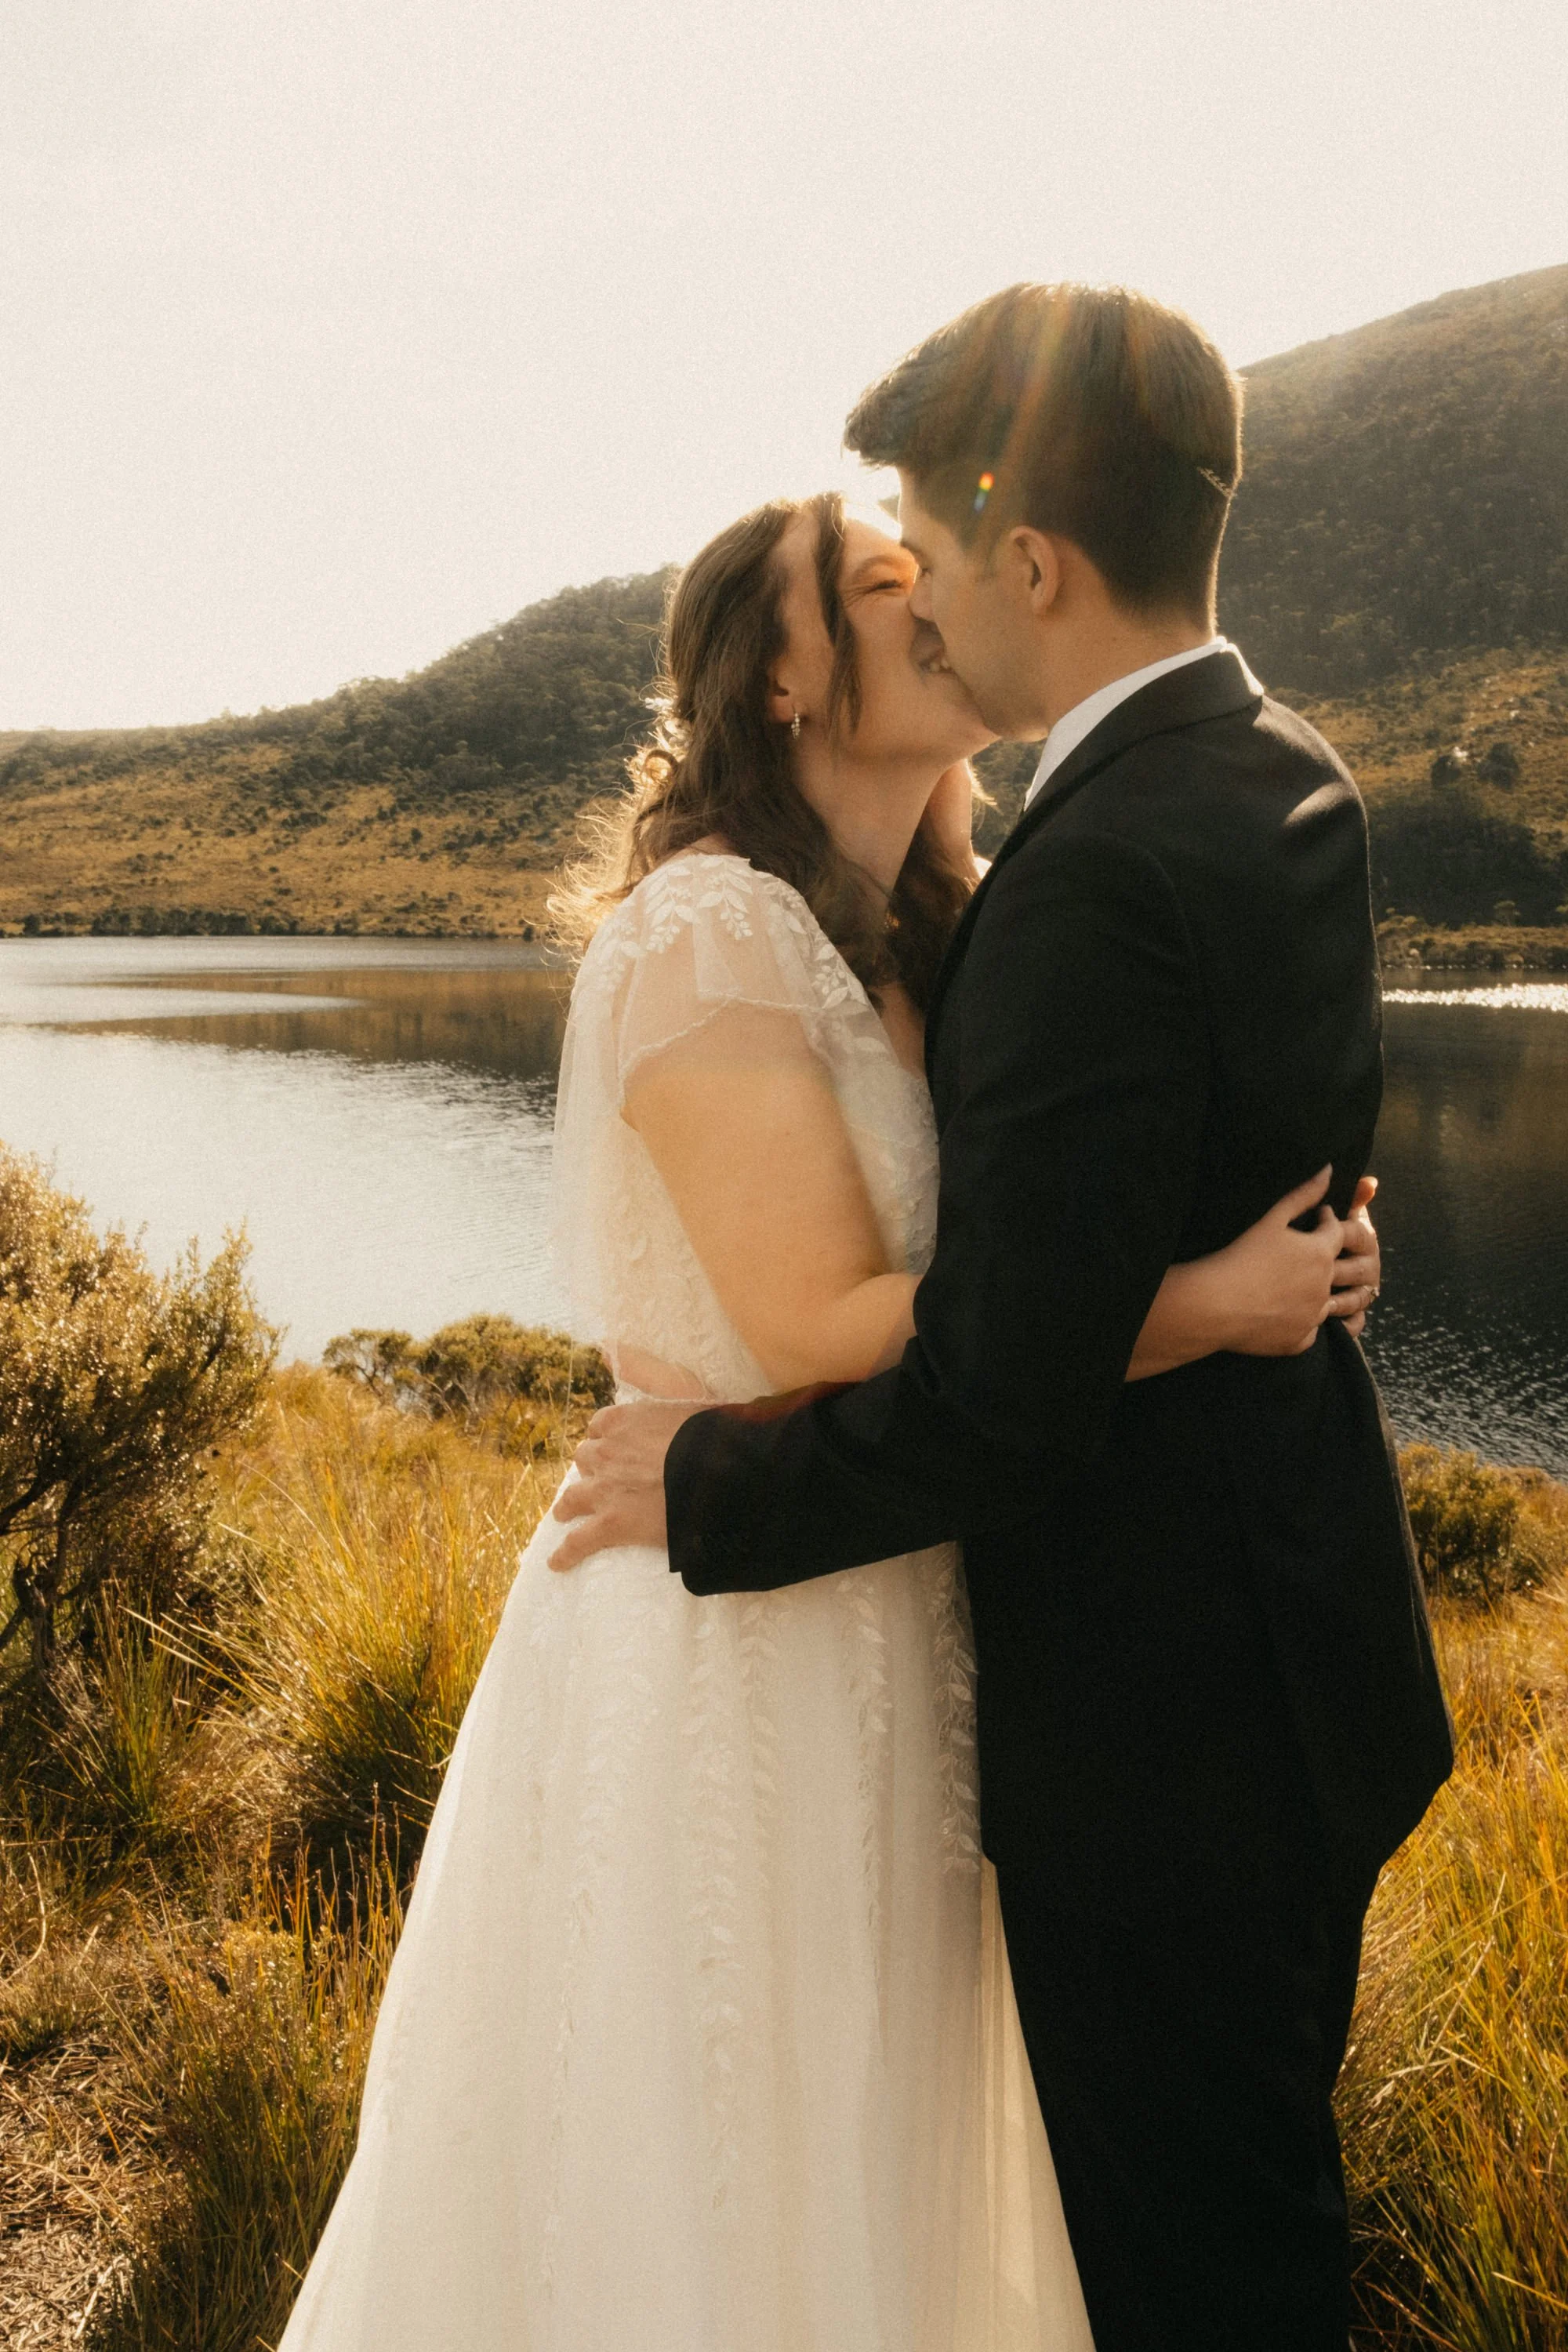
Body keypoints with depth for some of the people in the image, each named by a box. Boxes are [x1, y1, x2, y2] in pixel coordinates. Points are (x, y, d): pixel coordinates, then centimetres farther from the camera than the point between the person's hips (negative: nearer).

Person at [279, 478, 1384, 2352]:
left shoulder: (914, 942, 9)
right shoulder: (710, 931, -19)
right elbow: (821, 1331, -23)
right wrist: (1201, 1303, -21)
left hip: (890, 1616, 8)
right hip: (736, 1642, -8)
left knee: (868, 2118, 24)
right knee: (709, 2176, 11)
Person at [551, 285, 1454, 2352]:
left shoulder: (1098, 881, -28)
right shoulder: (1295, 785, 2)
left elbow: (1001, 1407, -28)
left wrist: (709, 1485, -13)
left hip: (1162, 1716, -9)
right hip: (1302, 1629, 9)